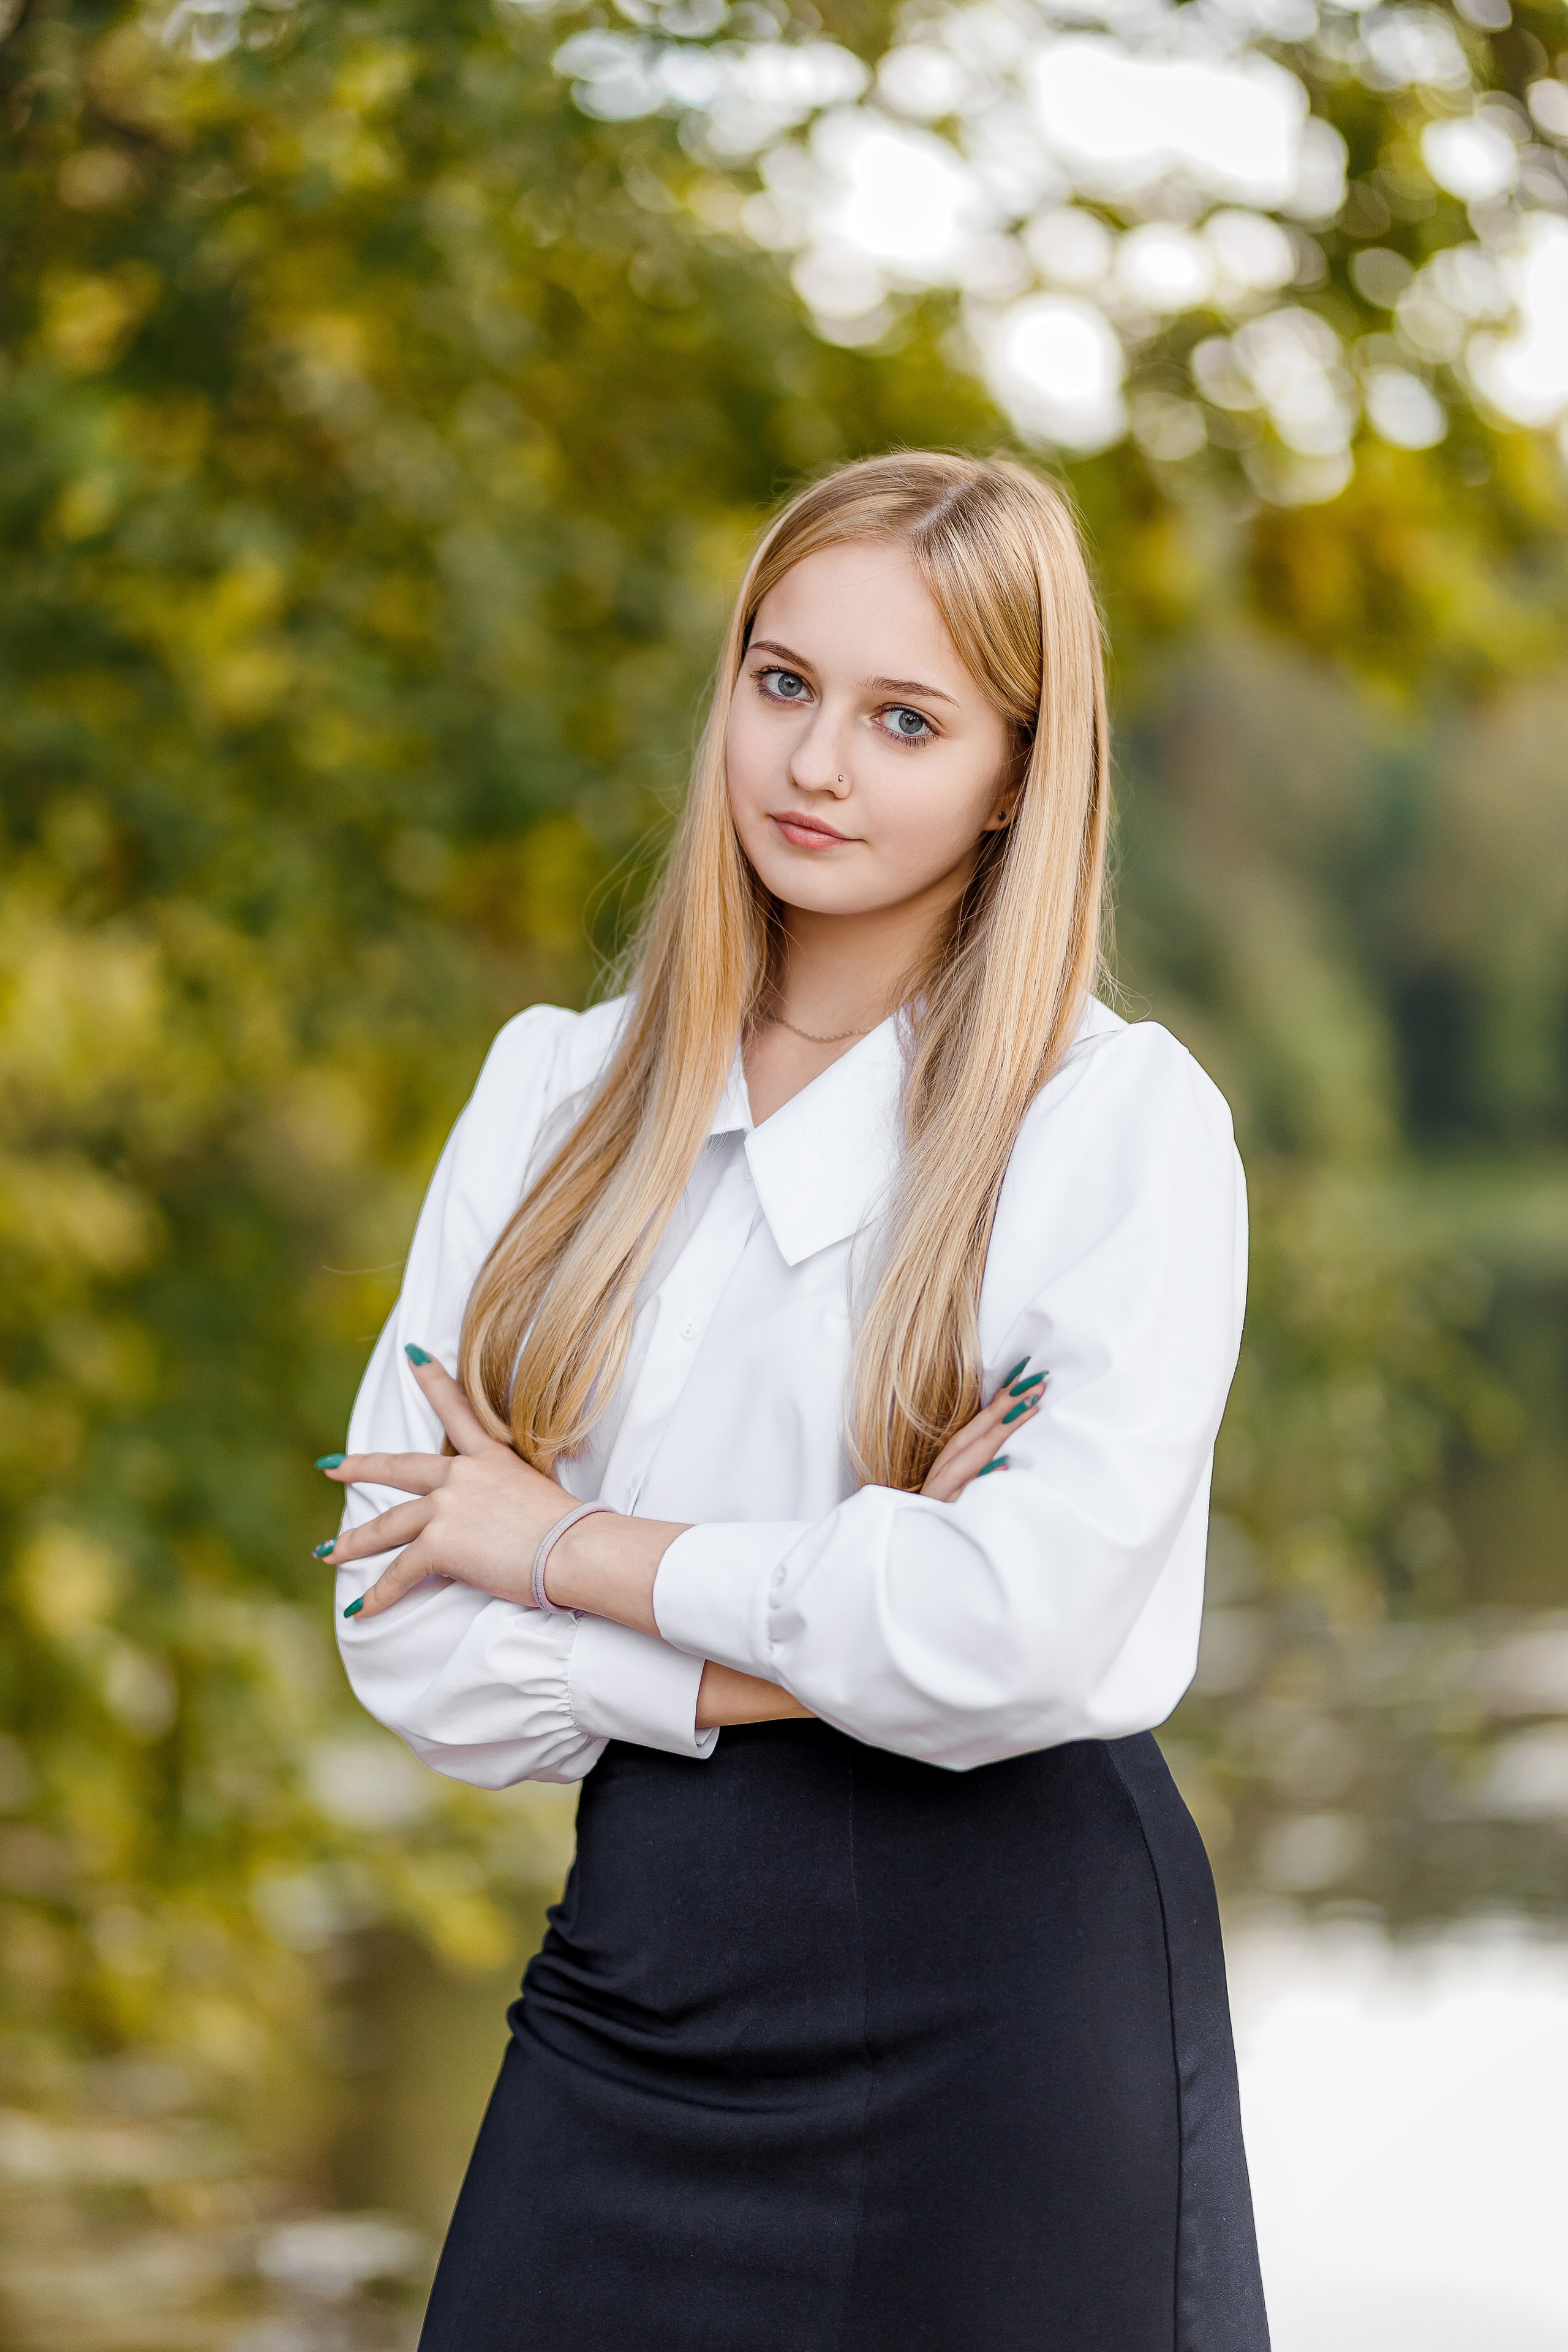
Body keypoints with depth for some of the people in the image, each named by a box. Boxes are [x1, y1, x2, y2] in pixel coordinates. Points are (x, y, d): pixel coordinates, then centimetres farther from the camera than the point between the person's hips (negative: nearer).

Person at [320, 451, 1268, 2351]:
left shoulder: (1123, 1122, -6)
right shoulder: (555, 1089, 7)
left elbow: (1022, 1637, -19)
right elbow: (411, 1644, -1)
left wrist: (572, 1549, -8)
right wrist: (828, 1642, -13)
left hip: (1015, 1991, -3)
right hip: (637, 1983, 4)